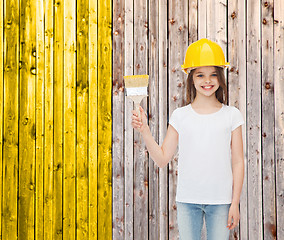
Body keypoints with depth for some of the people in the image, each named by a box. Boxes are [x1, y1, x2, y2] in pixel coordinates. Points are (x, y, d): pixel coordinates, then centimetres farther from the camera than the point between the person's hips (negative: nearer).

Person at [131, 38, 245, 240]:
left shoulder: (231, 115, 2)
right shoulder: (180, 116, 3)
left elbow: (238, 162, 3)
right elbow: (162, 159, 3)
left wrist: (235, 202, -1)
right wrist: (144, 131, -9)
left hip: (220, 200, 0)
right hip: (187, 200, 1)